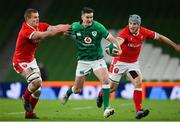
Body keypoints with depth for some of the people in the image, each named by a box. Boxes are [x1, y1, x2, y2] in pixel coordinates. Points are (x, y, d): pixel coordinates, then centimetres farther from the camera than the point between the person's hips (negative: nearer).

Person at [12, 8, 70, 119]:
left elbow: (53, 28, -17)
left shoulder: (40, 26, -4)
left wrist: (62, 27, -38)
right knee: (36, 81, -26)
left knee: (38, 90, 8)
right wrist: (59, 30, -48)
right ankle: (26, 97, 4)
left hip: (31, 60, 8)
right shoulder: (25, 31, -28)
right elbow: (41, 35, -42)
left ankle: (29, 113, 23)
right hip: (21, 62, -8)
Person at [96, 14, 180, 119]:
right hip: (120, 62, -4)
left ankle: (138, 111, -13)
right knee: (112, 87, 5)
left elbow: (159, 37, 2)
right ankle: (101, 95, 40)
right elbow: (118, 41, -48)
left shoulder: (144, 32, -11)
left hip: (133, 63, 4)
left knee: (138, 84, -14)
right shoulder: (125, 32, -27)